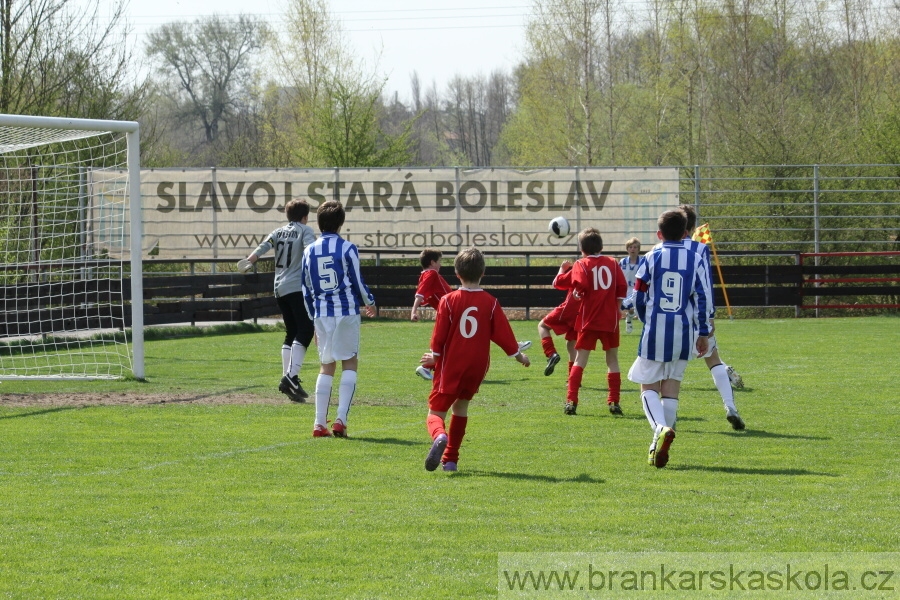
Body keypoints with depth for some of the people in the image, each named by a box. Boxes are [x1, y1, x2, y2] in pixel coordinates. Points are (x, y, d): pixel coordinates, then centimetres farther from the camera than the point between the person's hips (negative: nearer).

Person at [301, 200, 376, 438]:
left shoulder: (309, 251, 7)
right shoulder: (347, 248, -6)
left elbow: (306, 290, 12)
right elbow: (357, 282, -2)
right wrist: (369, 303, 18)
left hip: (321, 314, 4)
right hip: (346, 311, -4)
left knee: (326, 365, 12)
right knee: (350, 363, 5)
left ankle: (320, 424, 7)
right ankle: (341, 419, -8)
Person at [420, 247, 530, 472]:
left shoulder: (449, 301, -7)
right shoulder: (490, 303, -2)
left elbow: (439, 336, -4)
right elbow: (503, 334, 2)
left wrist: (434, 356, 13)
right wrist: (519, 356, 17)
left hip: (451, 366, -3)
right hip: (477, 366, 3)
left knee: (436, 410, -1)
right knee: (460, 405, 23)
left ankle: (439, 436, -36)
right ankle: (450, 459, 22)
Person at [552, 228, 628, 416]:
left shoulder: (581, 265, -4)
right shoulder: (612, 263, 4)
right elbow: (622, 289, 3)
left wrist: (562, 269, 6)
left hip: (589, 320, -2)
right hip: (610, 320, 2)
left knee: (580, 360, 2)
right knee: (612, 360, 11)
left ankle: (571, 401, -6)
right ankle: (614, 402, 8)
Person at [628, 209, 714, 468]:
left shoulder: (651, 258, -2)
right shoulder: (695, 260, 3)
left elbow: (638, 298, 2)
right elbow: (703, 298, 0)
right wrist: (703, 333, 7)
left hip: (655, 331, -2)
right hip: (683, 334, 2)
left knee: (649, 387, 5)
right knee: (671, 389, 10)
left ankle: (660, 428, -23)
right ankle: (660, 446, 8)